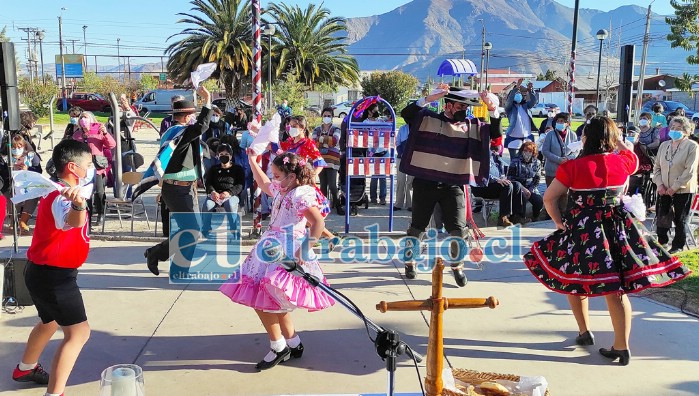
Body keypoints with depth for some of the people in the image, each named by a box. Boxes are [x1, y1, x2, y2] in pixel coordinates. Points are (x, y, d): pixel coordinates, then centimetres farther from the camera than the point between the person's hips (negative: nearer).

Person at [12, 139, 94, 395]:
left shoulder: (59, 191, 6)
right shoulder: (62, 198, -26)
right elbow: (74, 221, -52)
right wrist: (78, 204, -72)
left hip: (45, 271, 11)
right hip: (54, 275, -11)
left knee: (50, 322, 31)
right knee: (78, 332, -12)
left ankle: (25, 369, 53)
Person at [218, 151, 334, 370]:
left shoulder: (301, 195, -18)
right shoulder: (281, 191, 11)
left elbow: (318, 223, -28)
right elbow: (264, 184, 33)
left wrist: (305, 250, -29)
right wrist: (252, 162, 31)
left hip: (287, 256, -10)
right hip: (273, 252, 10)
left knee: (261, 300, -9)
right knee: (276, 303, 16)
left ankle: (278, 348, 5)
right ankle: (294, 344, 27)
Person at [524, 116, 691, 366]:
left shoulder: (572, 167, -12)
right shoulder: (623, 162, -3)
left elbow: (549, 198, -9)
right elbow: (632, 155, 23)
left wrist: (558, 222, 3)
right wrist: (616, 136, 25)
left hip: (581, 230, -3)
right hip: (617, 229, 3)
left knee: (574, 281, 18)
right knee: (616, 289, 7)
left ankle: (584, 332, 30)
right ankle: (622, 347, 11)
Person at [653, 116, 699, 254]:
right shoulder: (664, 145, 9)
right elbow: (657, 166, 10)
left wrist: (675, 187, -16)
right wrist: (660, 184, -5)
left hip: (683, 190, -4)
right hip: (664, 189, 5)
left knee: (679, 220, 2)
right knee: (661, 218, 4)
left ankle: (678, 246, 16)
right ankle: (661, 243, 20)